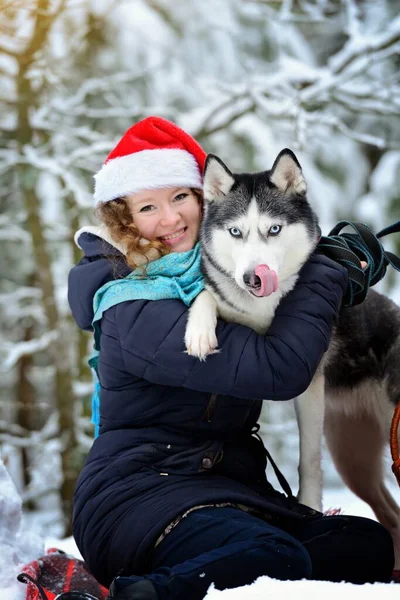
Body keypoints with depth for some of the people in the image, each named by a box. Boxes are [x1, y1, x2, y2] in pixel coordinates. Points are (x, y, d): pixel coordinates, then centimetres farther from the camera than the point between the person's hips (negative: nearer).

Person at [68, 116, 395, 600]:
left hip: (224, 485, 10)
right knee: (276, 560, -37)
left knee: (368, 546, -15)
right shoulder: (137, 314, -15)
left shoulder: (214, 269, 11)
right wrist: (326, 273, -6)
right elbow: (279, 369, -21)